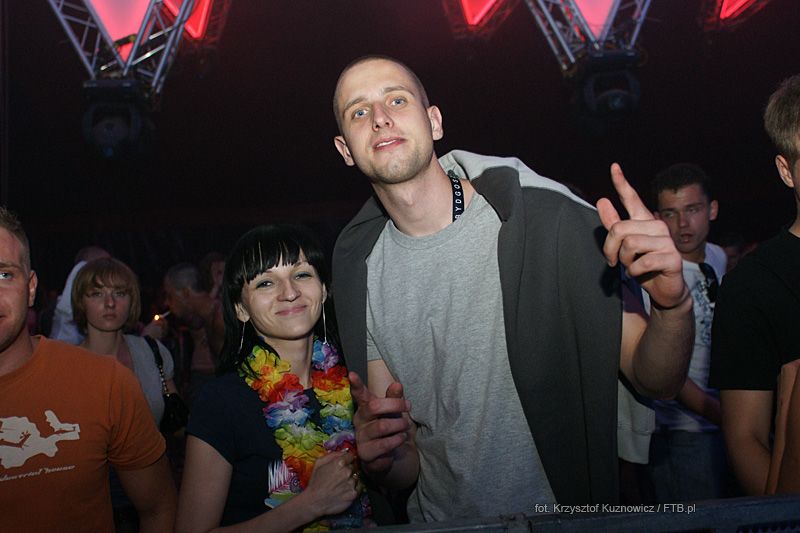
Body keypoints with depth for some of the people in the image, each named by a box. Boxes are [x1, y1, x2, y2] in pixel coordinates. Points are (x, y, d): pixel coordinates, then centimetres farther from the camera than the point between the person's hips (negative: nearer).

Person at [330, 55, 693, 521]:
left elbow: (656, 381, -7)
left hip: (569, 517, -2)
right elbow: (405, 471, 1)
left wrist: (674, 305, -26)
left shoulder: (548, 216, -13)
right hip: (436, 520, 3)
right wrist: (382, 456, -20)